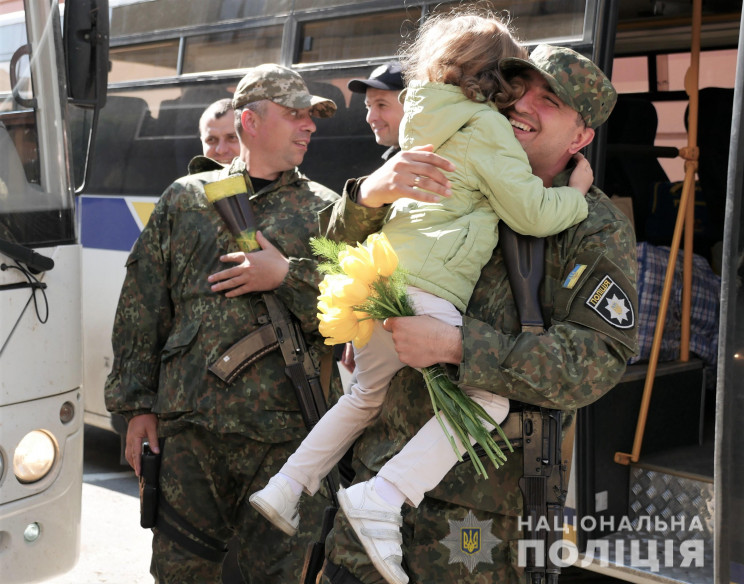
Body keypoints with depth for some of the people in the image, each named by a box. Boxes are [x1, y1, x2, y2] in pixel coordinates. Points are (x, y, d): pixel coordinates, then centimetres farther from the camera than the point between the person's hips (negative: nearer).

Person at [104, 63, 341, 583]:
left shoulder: (324, 210, 9)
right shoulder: (185, 198, 12)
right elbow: (142, 306, 11)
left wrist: (288, 276, -12)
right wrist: (137, 404, 6)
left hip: (283, 437, -1)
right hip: (187, 428, 1)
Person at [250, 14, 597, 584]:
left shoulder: (426, 122, 22)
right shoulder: (485, 126, -2)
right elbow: (532, 214, -2)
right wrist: (577, 193, 15)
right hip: (419, 289, -9)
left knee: (368, 394, 28)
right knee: (489, 395, -6)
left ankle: (286, 486, 29)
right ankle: (383, 496, -16)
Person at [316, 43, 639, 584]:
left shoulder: (597, 228, -5)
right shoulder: (451, 187, 10)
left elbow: (596, 360, -16)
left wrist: (454, 345, -24)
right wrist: (373, 192, -18)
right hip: (385, 454, 5)